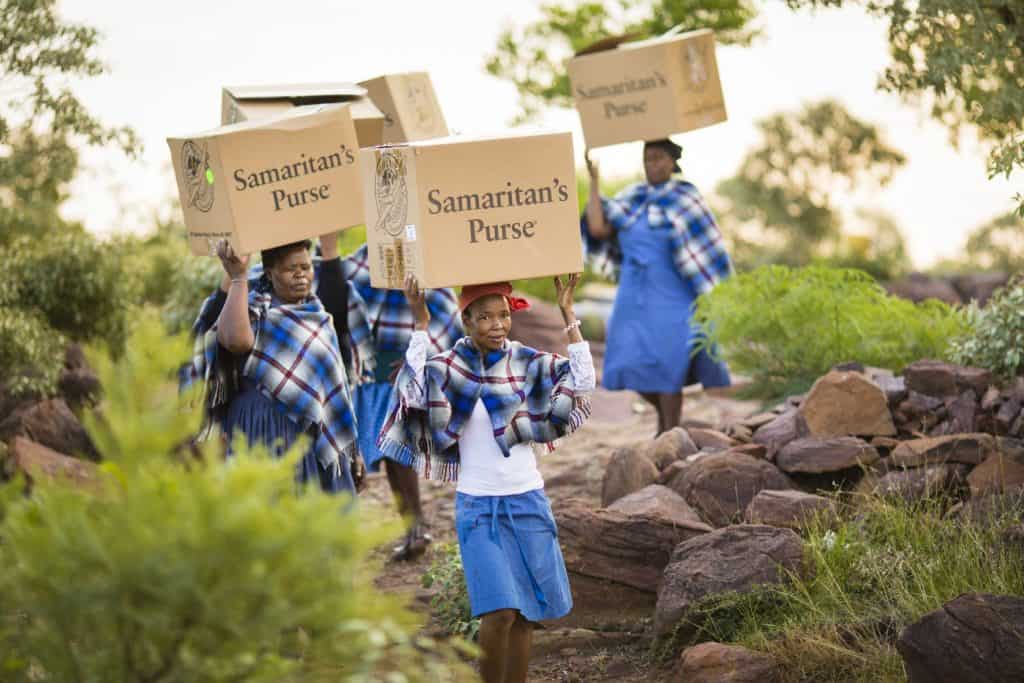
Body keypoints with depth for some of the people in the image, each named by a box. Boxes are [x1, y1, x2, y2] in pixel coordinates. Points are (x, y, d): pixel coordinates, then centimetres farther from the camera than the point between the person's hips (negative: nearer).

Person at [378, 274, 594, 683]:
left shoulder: (528, 363, 1)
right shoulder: (448, 368, -5)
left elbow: (583, 382, -11)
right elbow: (414, 389, -24)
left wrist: (567, 313, -11)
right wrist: (420, 324, -22)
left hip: (528, 500, 3)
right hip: (478, 504, -3)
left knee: (526, 614, 6)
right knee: (500, 612, -14)